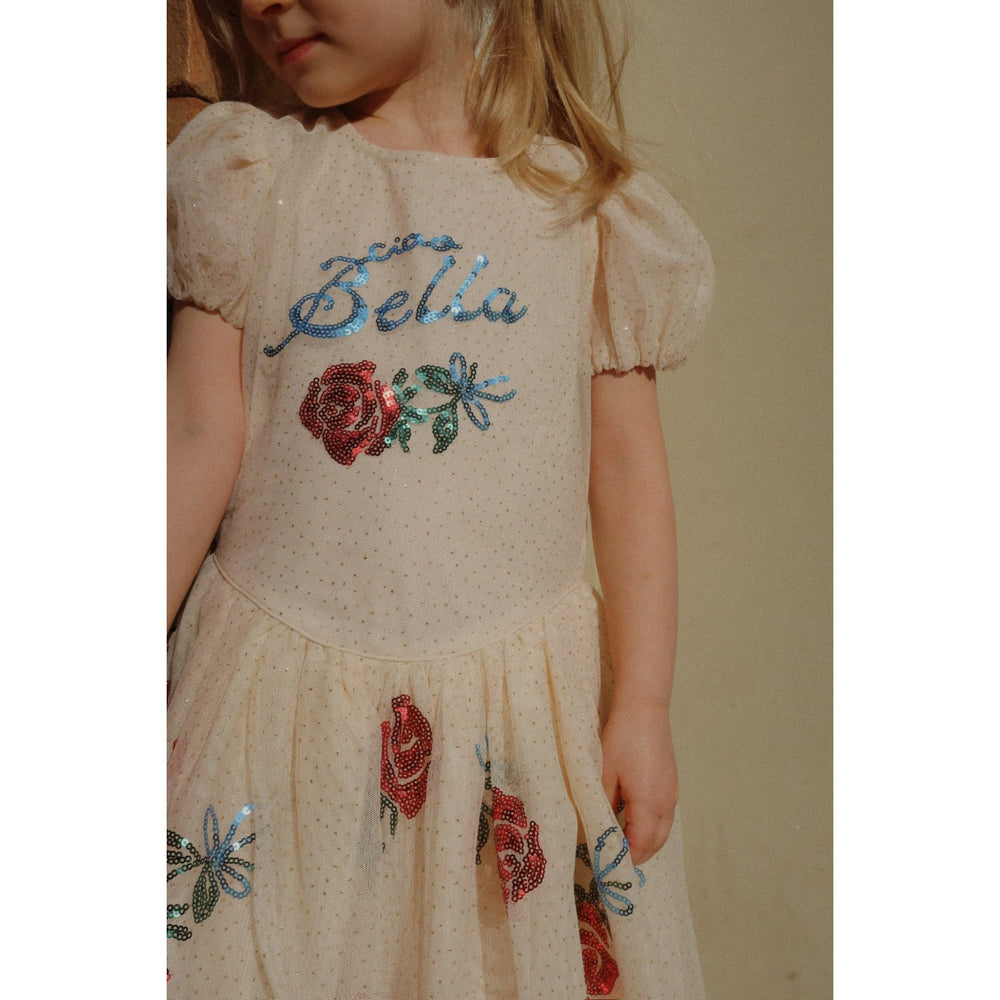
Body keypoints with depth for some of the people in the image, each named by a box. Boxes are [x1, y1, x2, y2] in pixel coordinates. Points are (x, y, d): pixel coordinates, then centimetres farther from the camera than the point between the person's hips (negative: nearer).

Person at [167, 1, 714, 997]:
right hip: (286, 686, 1)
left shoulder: (588, 208, 0)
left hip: (518, 697, 0)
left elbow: (627, 466, 1)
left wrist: (642, 703, -1)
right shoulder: (253, 179, 2)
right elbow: (199, 442, 0)